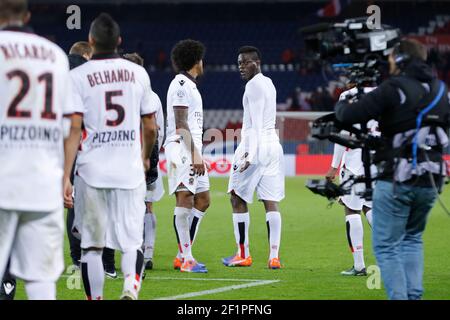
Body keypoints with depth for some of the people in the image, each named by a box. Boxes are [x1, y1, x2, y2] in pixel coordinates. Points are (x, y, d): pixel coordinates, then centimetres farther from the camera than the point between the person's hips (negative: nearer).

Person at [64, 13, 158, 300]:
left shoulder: (78, 76, -4)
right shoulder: (138, 73, 6)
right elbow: (150, 128, 11)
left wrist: (65, 177, -11)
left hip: (92, 171, -1)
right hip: (130, 170, 2)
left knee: (92, 244, 9)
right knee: (131, 241, 4)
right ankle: (131, 284, -23)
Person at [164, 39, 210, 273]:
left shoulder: (189, 85, 21)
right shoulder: (181, 85, -10)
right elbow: (181, 125, -16)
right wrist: (195, 154, -19)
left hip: (192, 150, 11)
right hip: (182, 148, -11)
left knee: (203, 200, 10)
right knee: (185, 200, -11)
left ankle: (183, 256, 12)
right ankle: (186, 258, -12)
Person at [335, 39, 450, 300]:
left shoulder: (394, 89, -11)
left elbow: (349, 116, -14)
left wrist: (340, 105, 9)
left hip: (397, 180, -6)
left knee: (386, 246, 1)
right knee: (412, 239, 22)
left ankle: (399, 297, -9)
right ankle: (414, 295, 12)